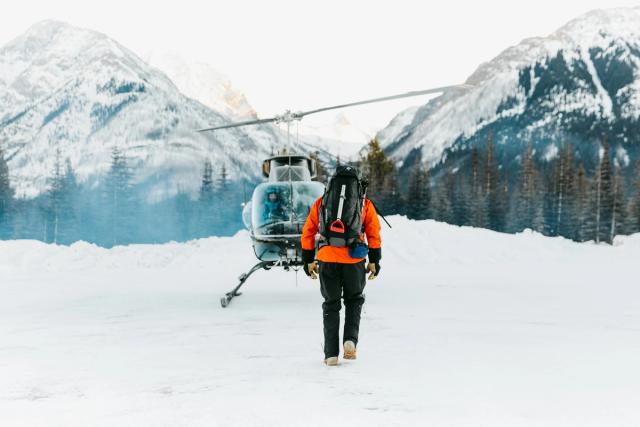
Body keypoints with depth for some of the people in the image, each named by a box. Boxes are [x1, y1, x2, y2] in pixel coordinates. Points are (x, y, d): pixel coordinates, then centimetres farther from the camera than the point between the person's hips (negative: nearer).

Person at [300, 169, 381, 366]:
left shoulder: (321, 202, 13)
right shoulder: (364, 203, 10)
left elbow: (308, 233, 10)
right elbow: (374, 234, 3)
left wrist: (308, 261, 16)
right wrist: (374, 261, 8)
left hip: (327, 259, 1)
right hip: (354, 260, -1)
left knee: (331, 304, 13)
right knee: (354, 299, 20)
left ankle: (331, 353, 9)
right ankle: (350, 339, 0)